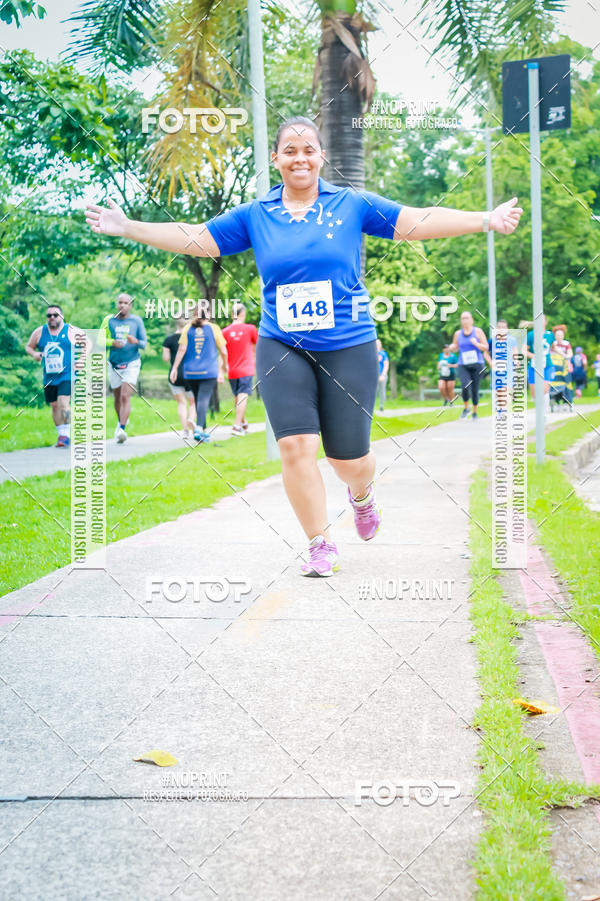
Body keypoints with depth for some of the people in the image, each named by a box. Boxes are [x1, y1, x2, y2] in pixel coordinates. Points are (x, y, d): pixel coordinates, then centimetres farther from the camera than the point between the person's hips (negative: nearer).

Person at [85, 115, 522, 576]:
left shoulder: (353, 204, 2)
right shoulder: (254, 215, 6)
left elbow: (418, 222, -1)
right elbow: (196, 239, 8)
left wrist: (486, 220, -10)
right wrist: (127, 227, 2)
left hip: (348, 347, -1)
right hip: (282, 348, 1)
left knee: (349, 458, 3)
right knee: (297, 446, -12)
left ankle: (363, 495, 41)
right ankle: (321, 545, 5)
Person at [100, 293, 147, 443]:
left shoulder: (137, 321, 1)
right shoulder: (109, 320, 3)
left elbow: (144, 344, 1)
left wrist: (136, 341, -22)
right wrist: (112, 342, -17)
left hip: (131, 364, -2)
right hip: (114, 365, 2)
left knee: (125, 397, -16)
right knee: (117, 398, 12)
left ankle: (122, 429, -22)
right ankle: (121, 420, 38)